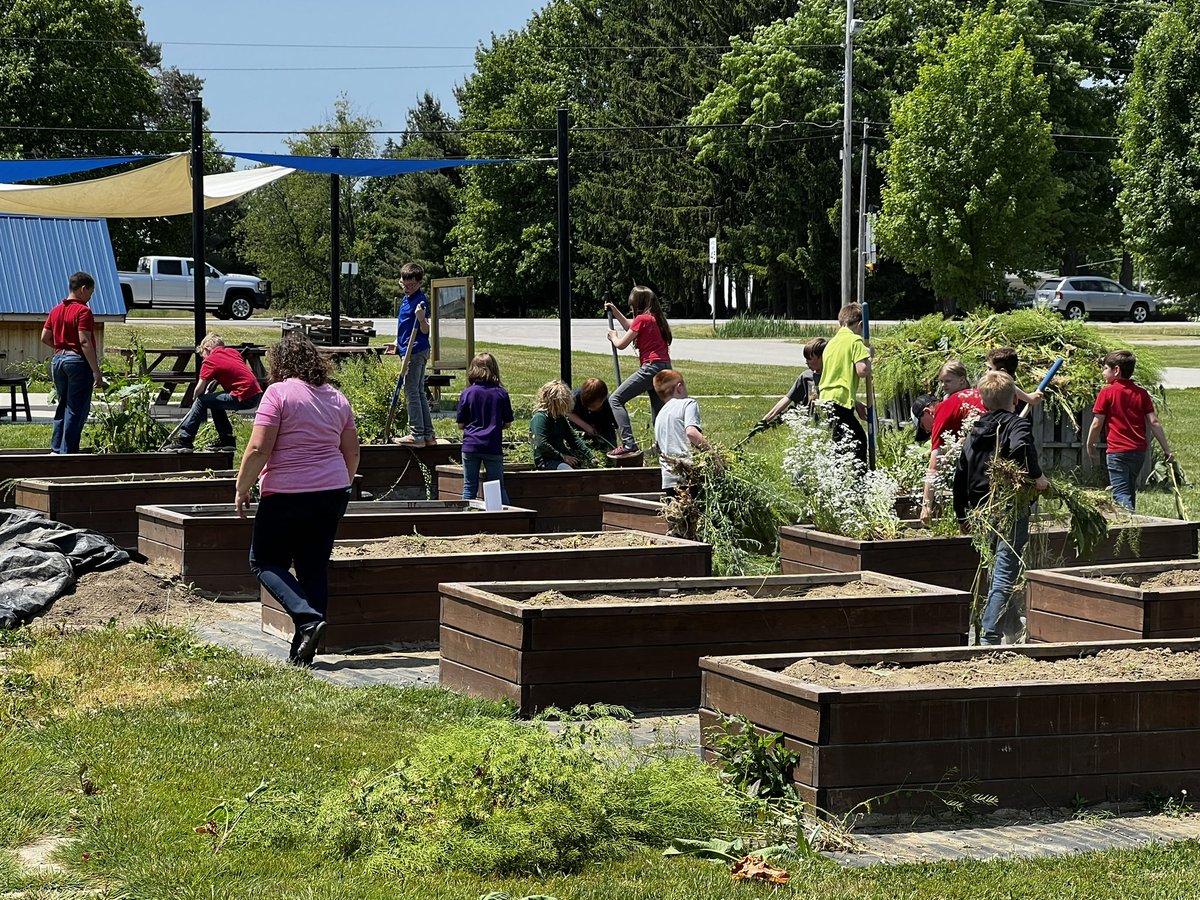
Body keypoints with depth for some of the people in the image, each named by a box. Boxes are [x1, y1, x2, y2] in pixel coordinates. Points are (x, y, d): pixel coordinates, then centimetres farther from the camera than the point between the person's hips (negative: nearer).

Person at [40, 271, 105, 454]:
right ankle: (68, 452, -3)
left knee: (63, 406, 17)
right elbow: (84, 342, -20)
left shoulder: (56, 310, 11)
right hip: (78, 362, -8)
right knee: (76, 410, -2)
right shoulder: (83, 311, -13)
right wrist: (96, 371, -19)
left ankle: (56, 449, 18)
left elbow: (45, 338, 14)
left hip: (58, 360, 8)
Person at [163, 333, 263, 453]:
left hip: (243, 398, -8)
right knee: (214, 401, 24)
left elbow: (200, 389, -7)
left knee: (202, 401, -2)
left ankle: (184, 441, -1)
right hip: (256, 394, 8)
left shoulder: (210, 361, -3)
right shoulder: (233, 352, 17)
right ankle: (227, 440, 28)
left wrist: (195, 398, 15)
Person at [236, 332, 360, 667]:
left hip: (286, 495, -6)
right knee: (315, 567, 9)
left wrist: (242, 489, -5)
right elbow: (352, 452, 14)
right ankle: (303, 652, 7)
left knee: (265, 562, 7)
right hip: (332, 494, 6)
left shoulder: (278, 393, -10)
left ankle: (308, 618, -14)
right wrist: (343, 486, 28)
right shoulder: (336, 397, 10)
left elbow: (258, 449, -15)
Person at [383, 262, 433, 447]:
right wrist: (397, 345, 24)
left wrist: (421, 318, -35)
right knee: (419, 393, 12)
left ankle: (417, 435, -8)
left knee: (412, 393, -9)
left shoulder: (420, 301, -14)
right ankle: (427, 434, 16)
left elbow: (425, 331, -16)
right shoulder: (406, 299, 16)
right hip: (410, 350, 10)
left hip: (416, 352, -10)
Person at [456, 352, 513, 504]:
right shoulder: (501, 394, -2)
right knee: (498, 487, 7)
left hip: (470, 446, 0)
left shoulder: (467, 393, -3)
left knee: (469, 487, 6)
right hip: (493, 446, 0)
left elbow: (460, 424, 2)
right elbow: (507, 423, 4)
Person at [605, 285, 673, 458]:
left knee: (615, 399, -8)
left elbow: (621, 344, -3)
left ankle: (628, 444, -20)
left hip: (651, 367, -9)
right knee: (658, 414, 14)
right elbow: (632, 328, 38)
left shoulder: (642, 319, -7)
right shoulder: (656, 318, 19)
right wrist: (615, 311, 43)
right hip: (665, 368, 9)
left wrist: (613, 337, 19)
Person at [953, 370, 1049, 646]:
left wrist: (962, 515, 25)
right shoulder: (1017, 425, -6)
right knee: (1004, 576, -6)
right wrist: (1037, 477, -18)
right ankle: (989, 638, -13)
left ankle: (1012, 626, 37)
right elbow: (1021, 448, -31)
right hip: (1011, 511, -7)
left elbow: (960, 475, 16)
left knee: (997, 570, 22)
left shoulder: (974, 432, 13)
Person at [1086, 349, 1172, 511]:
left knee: (1121, 494, -9)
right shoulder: (1141, 393, 6)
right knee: (1130, 491, 20)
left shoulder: (1107, 392, -6)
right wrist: (1166, 449, 5)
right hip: (1139, 450, 6)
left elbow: (1097, 424, -6)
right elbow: (1154, 422, 3)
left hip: (1117, 451, -6)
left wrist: (1090, 447, 8)